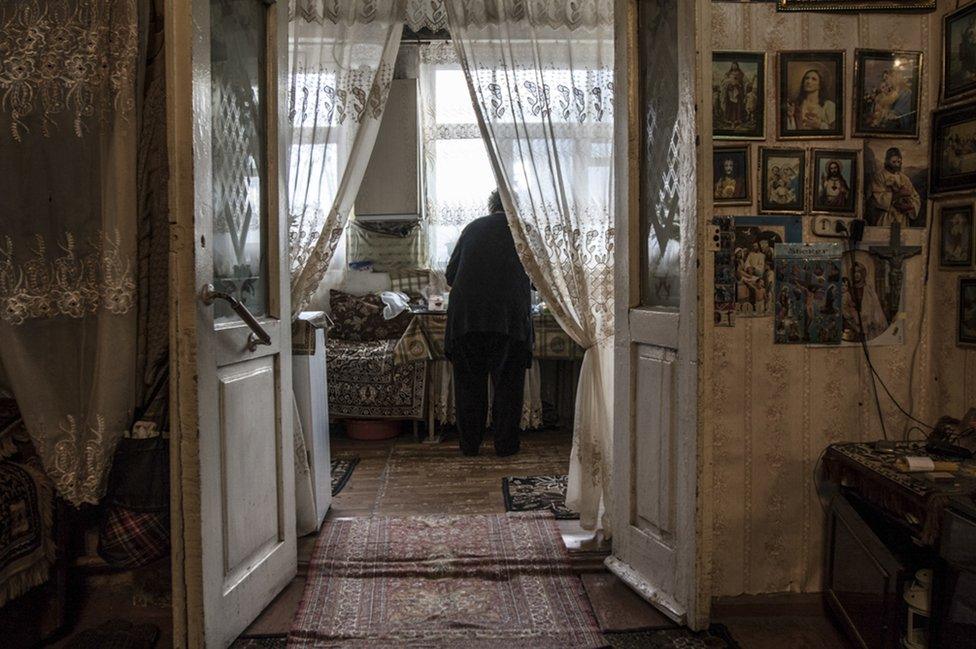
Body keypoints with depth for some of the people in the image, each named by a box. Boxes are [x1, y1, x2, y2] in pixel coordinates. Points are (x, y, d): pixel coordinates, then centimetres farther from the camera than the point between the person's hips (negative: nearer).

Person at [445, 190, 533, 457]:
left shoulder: (473, 228, 13)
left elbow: (450, 274, 15)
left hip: (465, 315, 2)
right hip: (509, 317, -2)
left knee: (469, 384, 11)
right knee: (508, 384, 9)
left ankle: (470, 444, 17)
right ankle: (505, 444, 14)